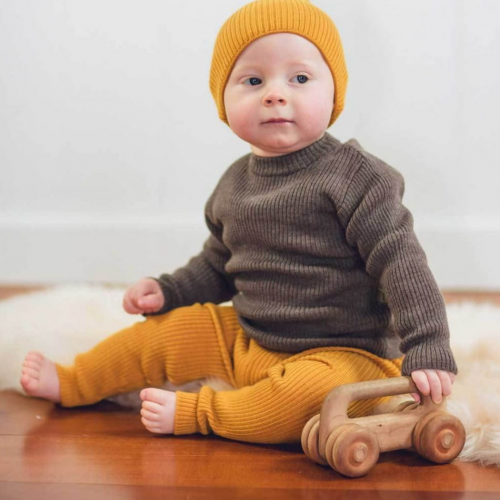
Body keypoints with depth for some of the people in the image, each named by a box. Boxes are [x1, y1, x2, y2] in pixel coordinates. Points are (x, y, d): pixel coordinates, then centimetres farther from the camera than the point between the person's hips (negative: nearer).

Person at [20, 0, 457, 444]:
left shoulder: (353, 176, -14)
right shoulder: (235, 184, 7)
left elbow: (400, 261, -17)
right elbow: (219, 264, 24)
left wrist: (428, 352, -24)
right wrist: (168, 290, 11)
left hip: (342, 354, -6)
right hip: (248, 342, 7)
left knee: (315, 391, -37)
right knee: (168, 328, 11)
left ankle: (193, 413, -20)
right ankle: (71, 383, 31)